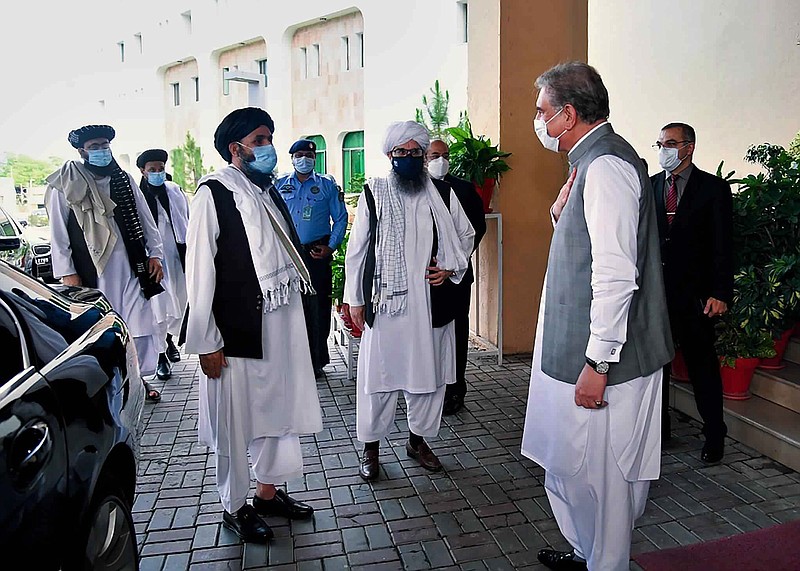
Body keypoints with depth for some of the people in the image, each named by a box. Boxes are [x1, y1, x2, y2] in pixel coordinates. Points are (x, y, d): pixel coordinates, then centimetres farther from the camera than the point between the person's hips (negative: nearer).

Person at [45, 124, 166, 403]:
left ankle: (140, 377, 18)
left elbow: (146, 219, 14)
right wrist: (67, 273, -5)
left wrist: (154, 254, 7)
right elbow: (58, 232, 0)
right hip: (92, 271, -3)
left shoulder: (124, 179, 12)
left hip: (131, 265, 3)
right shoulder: (64, 184, 1)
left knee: (141, 323, 4)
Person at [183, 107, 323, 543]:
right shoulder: (215, 192, -9)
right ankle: (234, 507, 27)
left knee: (277, 409, 17)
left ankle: (268, 492, 36)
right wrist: (206, 343, -13)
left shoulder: (269, 191, 14)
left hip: (280, 326, 8)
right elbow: (200, 271, -12)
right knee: (235, 420, 6)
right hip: (238, 331, -7)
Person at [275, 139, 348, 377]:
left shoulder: (327, 185, 7)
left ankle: (316, 361, 9)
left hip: (317, 253, -2)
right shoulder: (279, 185, 13)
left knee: (318, 308, -1)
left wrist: (331, 246, -4)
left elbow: (340, 218, 7)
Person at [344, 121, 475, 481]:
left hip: (429, 300, 3)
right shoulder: (374, 193, 1)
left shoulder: (441, 194, 7)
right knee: (378, 373, 3)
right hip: (384, 300, -2)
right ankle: (371, 448, 20)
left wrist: (451, 267, 1)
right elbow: (356, 248, 2)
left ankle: (418, 439, 32)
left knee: (428, 371, 12)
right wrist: (354, 298, 0)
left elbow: (465, 234, 18)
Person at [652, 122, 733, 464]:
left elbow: (723, 246, -5)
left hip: (694, 295, -3)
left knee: (702, 365, 6)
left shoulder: (714, 188, -1)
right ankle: (658, 428, 27)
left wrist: (720, 293, -12)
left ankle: (714, 436, 22)